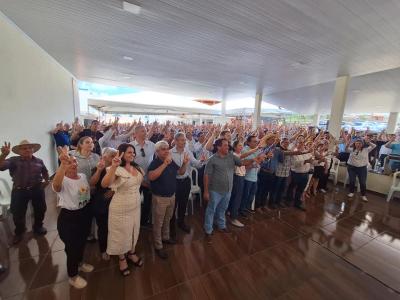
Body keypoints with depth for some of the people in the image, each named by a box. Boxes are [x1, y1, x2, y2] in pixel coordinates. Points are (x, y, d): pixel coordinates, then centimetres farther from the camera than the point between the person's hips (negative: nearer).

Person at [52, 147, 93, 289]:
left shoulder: (83, 176, 0)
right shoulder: (63, 180, -22)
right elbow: (56, 185, -49)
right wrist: (63, 164, -60)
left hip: (85, 214, 7)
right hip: (69, 217, -6)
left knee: (82, 242, 26)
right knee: (72, 246, 11)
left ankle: (79, 263, 54)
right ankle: (72, 275, 36)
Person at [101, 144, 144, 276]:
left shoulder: (137, 168, 0)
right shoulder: (117, 170, -21)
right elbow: (104, 184, -40)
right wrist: (113, 167, -50)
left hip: (136, 206, 6)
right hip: (121, 208, -6)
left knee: (134, 231, 23)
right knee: (122, 234, 16)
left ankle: (131, 253, 50)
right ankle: (122, 259, 43)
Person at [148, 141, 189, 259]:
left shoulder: (171, 161, 0)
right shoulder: (155, 163, -19)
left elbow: (181, 172, 6)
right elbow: (151, 177, -37)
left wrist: (185, 163, -13)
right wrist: (164, 164, -42)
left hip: (172, 196, 6)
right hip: (160, 198, -6)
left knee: (167, 220, 25)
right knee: (158, 223, 11)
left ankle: (166, 237, 47)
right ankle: (158, 246, 29)